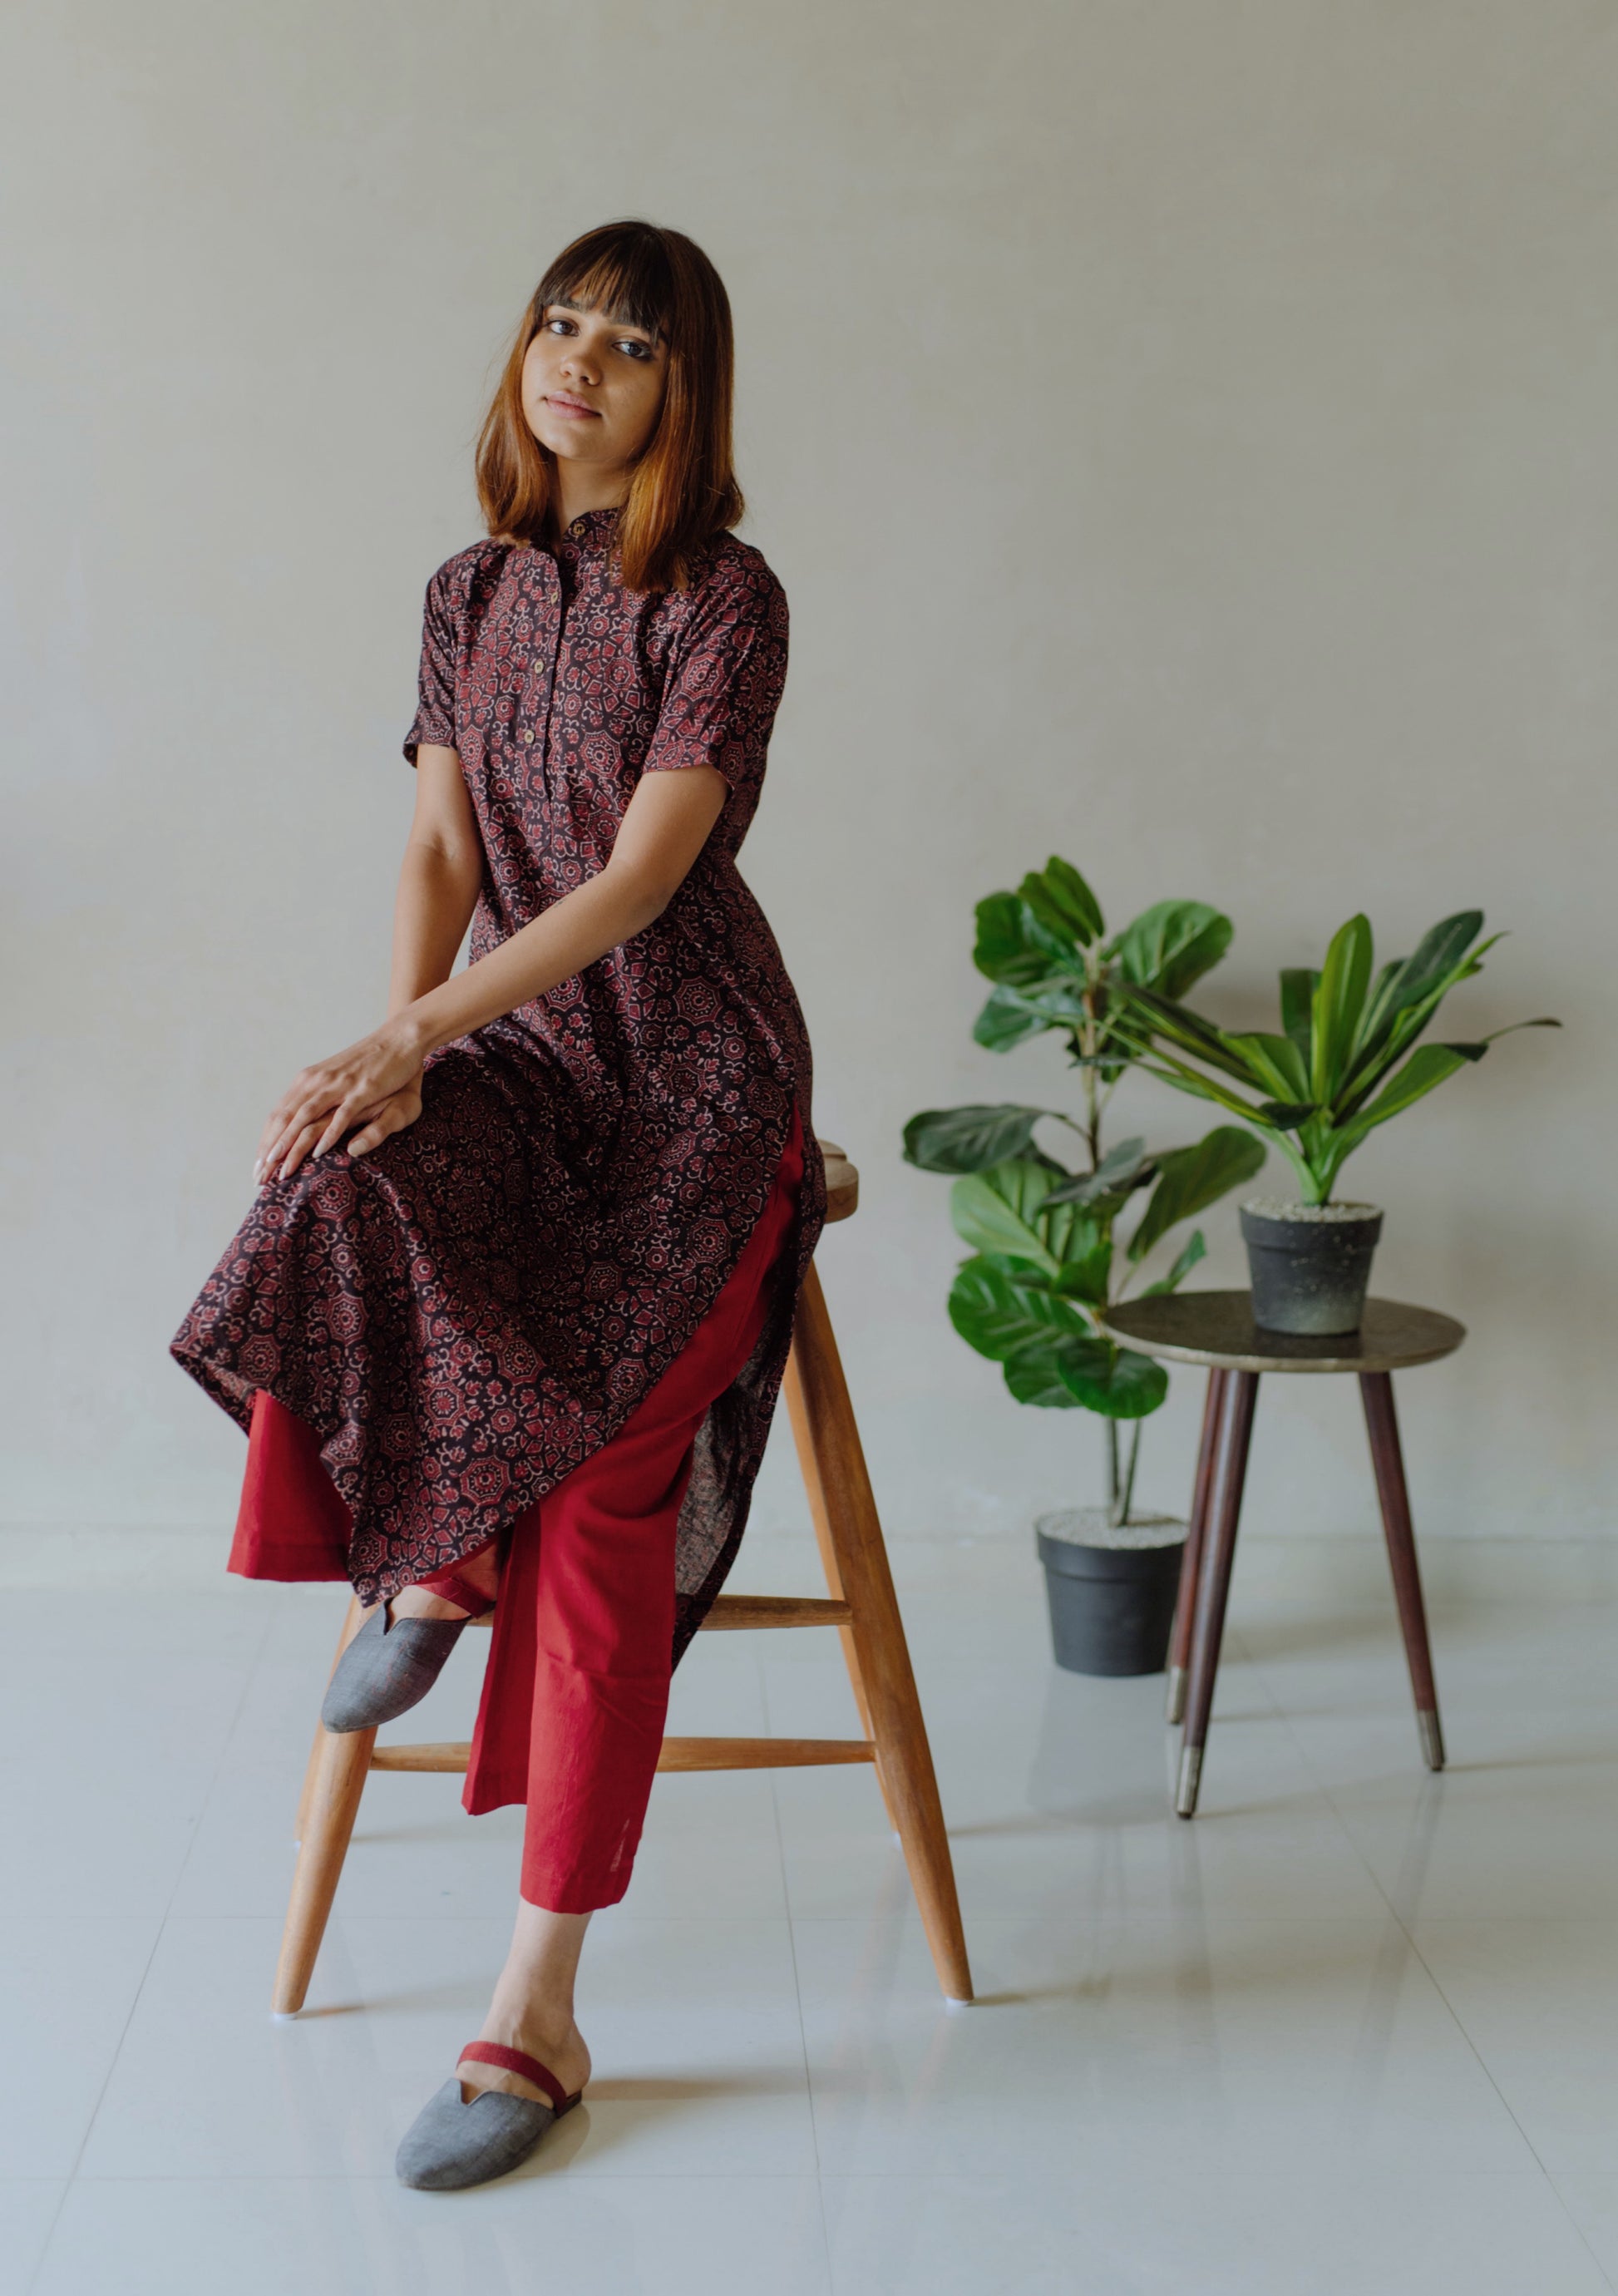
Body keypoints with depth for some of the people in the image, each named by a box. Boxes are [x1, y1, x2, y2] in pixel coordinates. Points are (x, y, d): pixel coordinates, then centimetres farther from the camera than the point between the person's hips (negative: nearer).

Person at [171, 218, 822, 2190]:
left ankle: (538, 2007, -12)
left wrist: (416, 1035, -24)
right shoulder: (471, 596, 11)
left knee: (600, 1481, -18)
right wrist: (397, 1049, -15)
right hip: (515, 1055, 4)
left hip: (687, 1074, -4)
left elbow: (641, 873, -16)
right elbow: (439, 851, 4)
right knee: (338, 1197, -32)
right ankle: (432, 1552, -4)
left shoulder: (725, 597, -7)